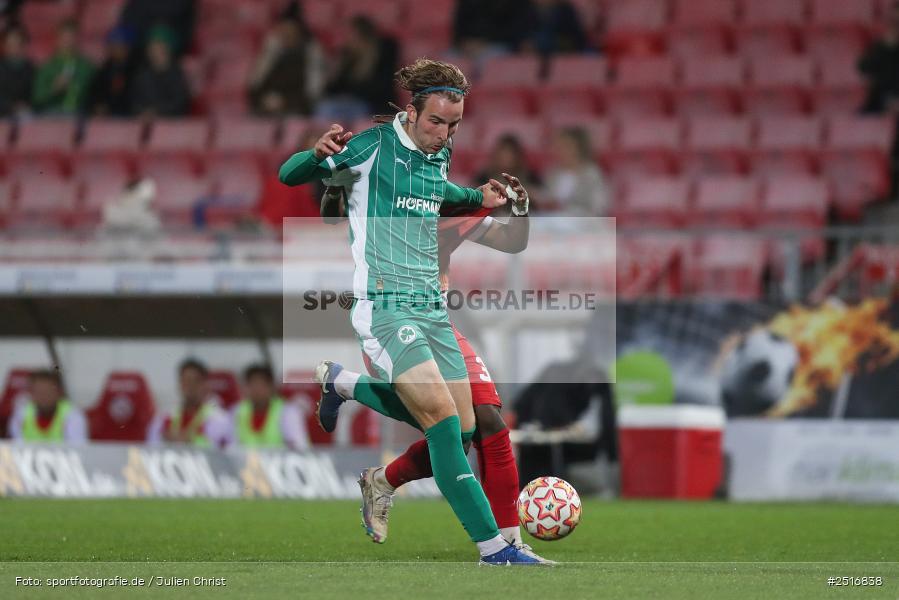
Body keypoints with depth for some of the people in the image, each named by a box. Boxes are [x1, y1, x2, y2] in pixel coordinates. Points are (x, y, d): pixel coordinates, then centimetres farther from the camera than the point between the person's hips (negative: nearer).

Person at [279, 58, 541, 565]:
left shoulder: (441, 154, 11)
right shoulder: (375, 145, -9)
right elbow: (289, 175, -6)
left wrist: (478, 198, 19)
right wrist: (319, 154, -27)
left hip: (431, 305, 8)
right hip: (384, 304, -8)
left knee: (462, 428, 6)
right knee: (444, 416, -21)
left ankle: (341, 382, 27)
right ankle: (493, 547, -19)